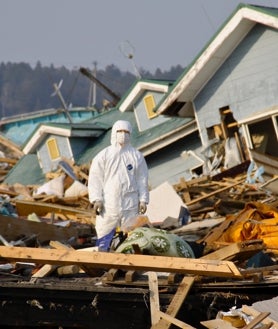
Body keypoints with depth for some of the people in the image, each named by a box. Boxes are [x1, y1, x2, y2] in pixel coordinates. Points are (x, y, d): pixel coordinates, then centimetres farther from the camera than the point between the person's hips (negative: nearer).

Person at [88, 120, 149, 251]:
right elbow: (95, 179, 3)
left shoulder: (137, 156, 9)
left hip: (130, 205, 1)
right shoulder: (103, 156, 4)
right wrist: (96, 199, -6)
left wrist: (143, 200, 3)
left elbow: (142, 179, 10)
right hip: (108, 204, -1)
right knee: (104, 237, -2)